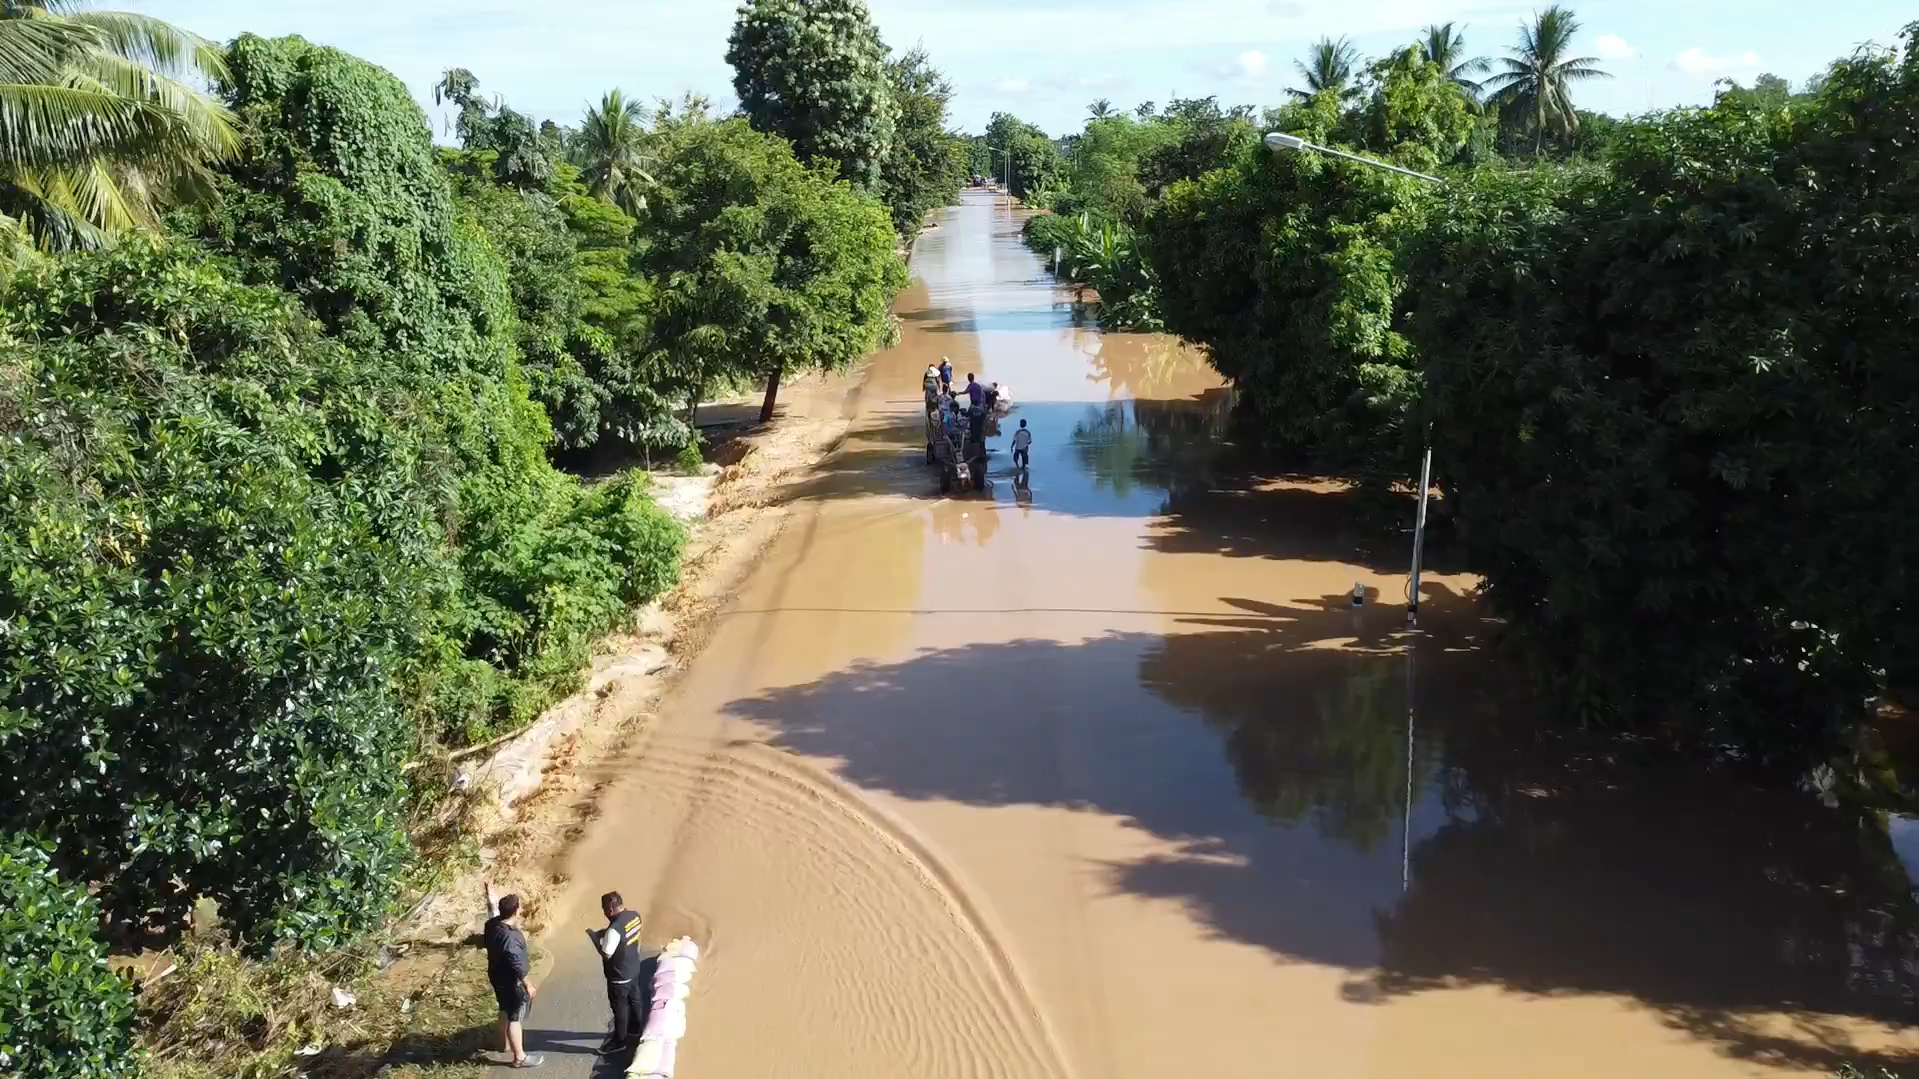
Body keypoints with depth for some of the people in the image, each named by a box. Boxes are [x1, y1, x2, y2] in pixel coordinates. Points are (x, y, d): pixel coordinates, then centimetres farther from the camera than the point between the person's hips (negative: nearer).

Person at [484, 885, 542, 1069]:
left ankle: (507, 1043, 46)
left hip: (498, 977, 9)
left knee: (505, 1011, 27)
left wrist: (491, 899, 32)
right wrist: (527, 985, -20)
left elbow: (493, 911, 18)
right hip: (511, 982, -9)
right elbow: (517, 965, -30)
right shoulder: (510, 936, -35)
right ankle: (519, 1057, 16)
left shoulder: (492, 924, -8)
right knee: (515, 1018, 5)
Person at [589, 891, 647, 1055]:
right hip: (633, 969, 8)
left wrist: (594, 936, -15)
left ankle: (619, 1041, 26)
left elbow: (606, 954, -25)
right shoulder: (634, 916, -7)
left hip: (619, 976, -8)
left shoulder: (614, 929, -34)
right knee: (634, 999, 25)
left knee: (619, 1007, 10)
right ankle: (636, 1029, 44)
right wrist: (605, 934, 5)